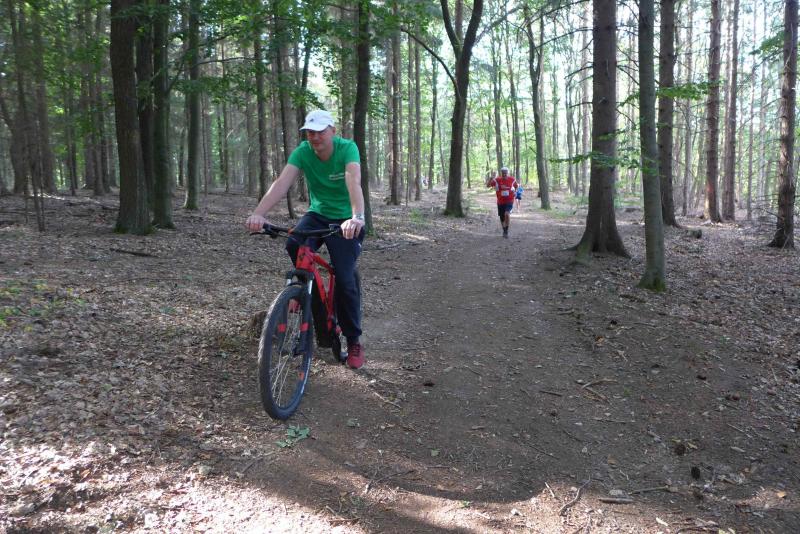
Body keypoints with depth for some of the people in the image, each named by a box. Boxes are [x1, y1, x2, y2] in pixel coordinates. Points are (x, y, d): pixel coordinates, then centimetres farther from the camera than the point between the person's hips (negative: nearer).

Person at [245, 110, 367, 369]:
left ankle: (354, 341, 6)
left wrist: (357, 217, -58)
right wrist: (258, 213, -43)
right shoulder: (303, 151, -13)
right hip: (317, 214, 3)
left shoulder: (347, 148, -21)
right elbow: (282, 182, -27)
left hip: (345, 220, -3)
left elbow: (354, 182, -39)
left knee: (345, 278, -13)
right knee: (293, 245, -28)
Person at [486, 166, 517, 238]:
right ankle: (504, 231, 36)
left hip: (509, 201, -1)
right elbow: (488, 185, -21)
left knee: (507, 214, -26)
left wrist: (514, 192, 4)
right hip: (500, 202, 1)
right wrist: (491, 178, -33)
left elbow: (516, 186, 17)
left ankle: (506, 231, -12)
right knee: (502, 218, 11)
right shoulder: (497, 180, -10)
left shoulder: (512, 179, -5)